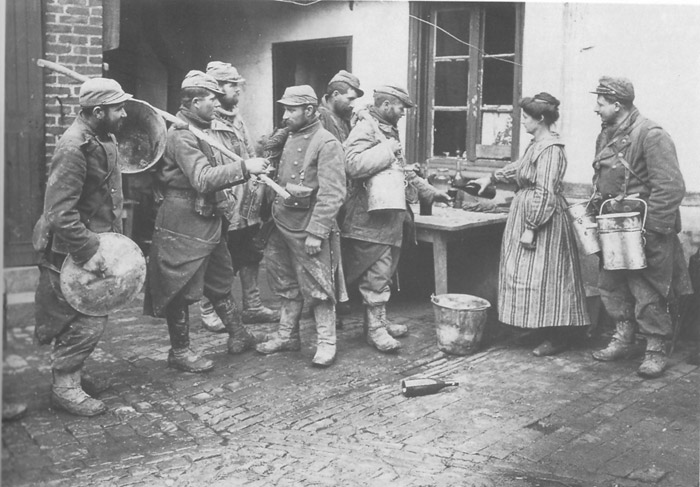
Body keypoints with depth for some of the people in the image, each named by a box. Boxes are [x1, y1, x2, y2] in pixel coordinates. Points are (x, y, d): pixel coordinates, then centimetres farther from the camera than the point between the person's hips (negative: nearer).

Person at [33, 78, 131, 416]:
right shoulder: (73, 148, -23)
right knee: (88, 321, -4)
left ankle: (68, 380, 32)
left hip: (95, 241, 9)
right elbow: (60, 212, -28)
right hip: (69, 251, -9)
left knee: (84, 317, 17)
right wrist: (87, 252, -29)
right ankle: (64, 388, 10)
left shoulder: (105, 140, 8)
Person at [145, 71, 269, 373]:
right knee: (182, 289, 2)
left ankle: (238, 336, 30)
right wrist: (244, 167, -32)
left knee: (220, 281, 18)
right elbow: (203, 178, -29)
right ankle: (180, 352, 14)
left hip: (207, 219, 10)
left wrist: (245, 169, 11)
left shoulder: (199, 130, 14)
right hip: (185, 223, -10)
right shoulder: (181, 135, -18)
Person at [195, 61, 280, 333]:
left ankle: (252, 306, 27)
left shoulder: (237, 119, 14)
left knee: (249, 257, 15)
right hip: (222, 209, -8)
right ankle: (208, 310, 19)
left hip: (247, 206, 8)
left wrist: (257, 186, 10)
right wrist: (221, 200, -21)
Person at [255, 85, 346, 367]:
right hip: (281, 225, 8)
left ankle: (326, 343, 11)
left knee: (317, 288, 0)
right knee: (287, 285, 17)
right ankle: (287, 336, 30)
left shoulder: (326, 143, -13)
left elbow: (333, 194, -18)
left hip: (308, 227, -8)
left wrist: (316, 232, -22)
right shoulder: (289, 138, 12)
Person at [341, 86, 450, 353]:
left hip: (390, 215, 10)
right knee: (376, 274, -5)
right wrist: (388, 149, -22)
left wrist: (430, 191, 26)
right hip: (371, 216, -10)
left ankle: (378, 320, 25)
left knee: (384, 271, 15)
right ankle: (375, 328, 4)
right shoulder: (365, 129, -12)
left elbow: (402, 170, 29)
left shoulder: (389, 130, 19)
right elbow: (353, 164, -30)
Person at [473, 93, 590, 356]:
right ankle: (547, 332, 22)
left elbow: (545, 194, -22)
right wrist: (491, 178, 34)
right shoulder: (537, 144, 10)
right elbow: (518, 168, 29)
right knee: (528, 276, 13)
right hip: (526, 214, 10)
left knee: (542, 277, -4)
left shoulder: (551, 149, -19)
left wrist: (530, 228, -22)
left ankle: (557, 339, 6)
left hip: (542, 219, -10)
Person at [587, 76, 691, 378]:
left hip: (645, 230, -8)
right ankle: (623, 340, 31)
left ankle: (656, 352, 14)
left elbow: (670, 188, -20)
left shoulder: (651, 135, -16)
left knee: (648, 294, -1)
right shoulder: (606, 136, 11)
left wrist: (650, 229, -22)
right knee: (611, 286, 15)